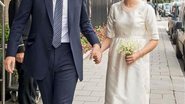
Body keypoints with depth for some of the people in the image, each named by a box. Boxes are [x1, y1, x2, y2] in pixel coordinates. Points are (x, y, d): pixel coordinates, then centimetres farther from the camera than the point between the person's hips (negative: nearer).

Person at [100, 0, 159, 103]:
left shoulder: (147, 9, -6)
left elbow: (154, 40, -3)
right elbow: (110, 37, 7)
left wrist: (138, 55, -16)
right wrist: (99, 50, -11)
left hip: (138, 62, -2)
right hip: (117, 60, 3)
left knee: (136, 96, 3)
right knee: (115, 96, 5)